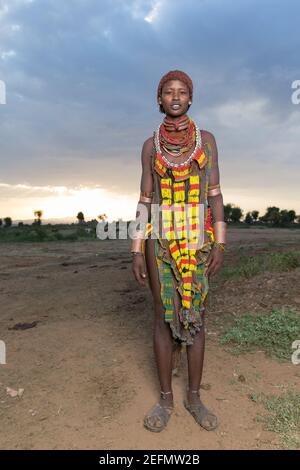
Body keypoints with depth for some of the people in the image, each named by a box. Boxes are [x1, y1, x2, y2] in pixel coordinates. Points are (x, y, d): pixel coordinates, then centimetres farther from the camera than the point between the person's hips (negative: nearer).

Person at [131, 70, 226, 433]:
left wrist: (220, 243, -4)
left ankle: (194, 396, 24)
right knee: (164, 315, 4)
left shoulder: (207, 139, 8)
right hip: (161, 238, 0)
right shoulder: (150, 145, 7)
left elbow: (214, 193, 4)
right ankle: (166, 397, 22)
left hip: (197, 238, 1)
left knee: (195, 314, 6)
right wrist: (137, 250, -2)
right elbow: (145, 199, 5)